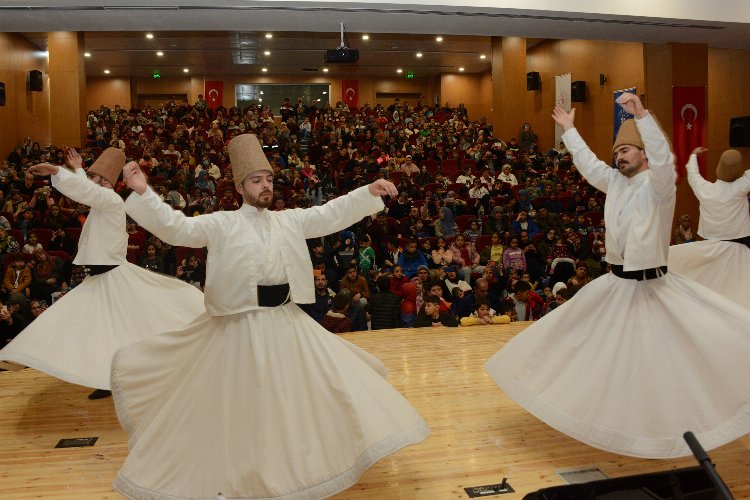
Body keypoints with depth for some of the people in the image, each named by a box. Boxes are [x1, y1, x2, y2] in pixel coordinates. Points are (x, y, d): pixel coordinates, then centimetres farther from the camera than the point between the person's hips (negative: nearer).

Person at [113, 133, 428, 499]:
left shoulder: (290, 220, 6)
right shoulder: (221, 225, -6)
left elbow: (333, 214, 5)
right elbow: (176, 228, -14)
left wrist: (370, 192, -5)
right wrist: (142, 193, -27)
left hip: (288, 322, 5)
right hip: (243, 327, -4)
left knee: (308, 391, 14)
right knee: (242, 406, 7)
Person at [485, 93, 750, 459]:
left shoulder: (658, 183, -12)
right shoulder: (614, 182, 7)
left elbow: (662, 159, -33)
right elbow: (588, 163, 20)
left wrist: (641, 114, -42)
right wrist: (569, 129, 27)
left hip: (654, 286, -7)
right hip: (616, 285, 7)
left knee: (662, 358, -4)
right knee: (612, 354, 16)